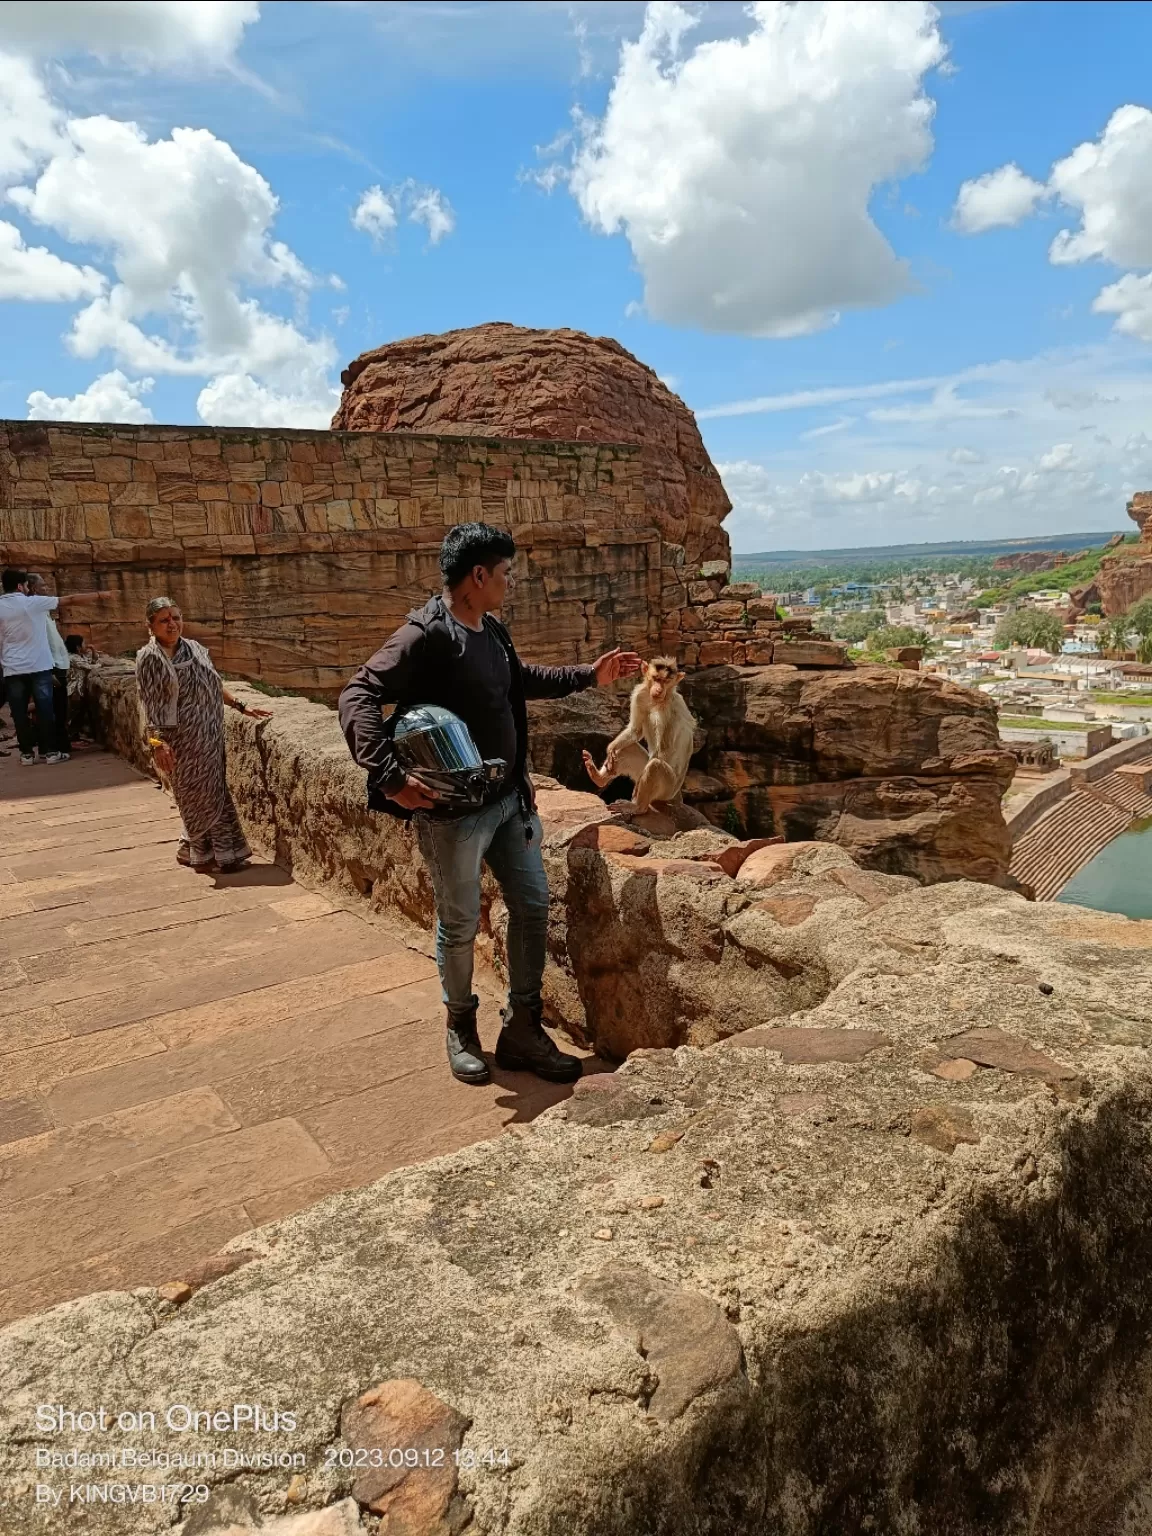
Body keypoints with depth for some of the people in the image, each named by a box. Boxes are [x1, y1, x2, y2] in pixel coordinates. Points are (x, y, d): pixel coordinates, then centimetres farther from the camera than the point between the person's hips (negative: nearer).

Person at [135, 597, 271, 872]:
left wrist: (241, 706, 16)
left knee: (212, 793, 9)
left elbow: (215, 685, 19)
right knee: (198, 796, 1)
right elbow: (149, 704, -13)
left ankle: (192, 850, 24)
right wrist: (157, 741, -22)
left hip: (210, 734, 6)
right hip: (182, 739, -6)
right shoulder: (149, 658, -9)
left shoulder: (194, 648, 9)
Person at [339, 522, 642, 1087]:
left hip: (508, 800, 8)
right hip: (453, 812, -8)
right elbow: (358, 697, -24)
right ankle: (461, 1029, 32)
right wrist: (390, 776, -33)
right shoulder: (425, 635, -19)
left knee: (533, 905, 11)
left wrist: (590, 675, 23)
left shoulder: (492, 631, 7)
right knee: (460, 925, 8)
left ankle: (521, 1030, 26)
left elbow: (523, 680, 27)